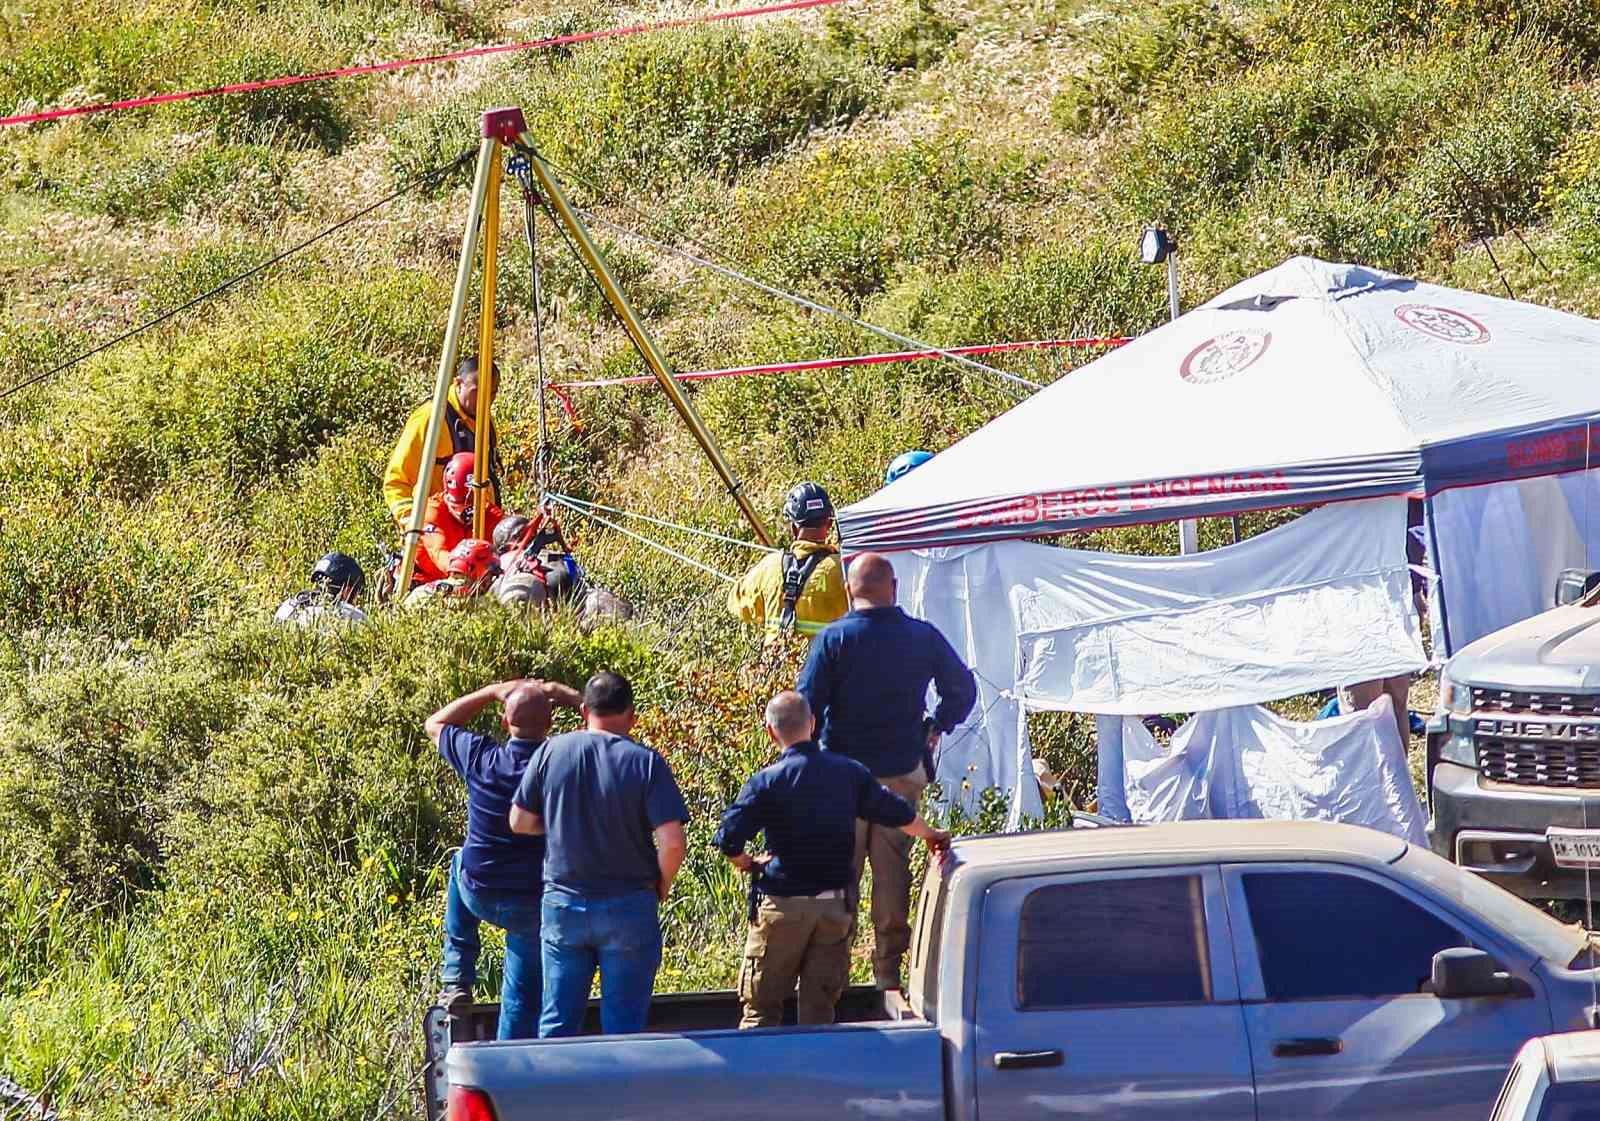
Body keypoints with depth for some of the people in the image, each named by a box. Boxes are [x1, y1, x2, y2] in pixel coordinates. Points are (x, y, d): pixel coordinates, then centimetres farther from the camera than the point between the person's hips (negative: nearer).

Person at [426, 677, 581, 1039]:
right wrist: (566, 695, -2)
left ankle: (457, 979, 31)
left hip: (479, 896, 2)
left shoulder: (482, 758, -14)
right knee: (523, 998, 14)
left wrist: (493, 692, 5)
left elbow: (434, 724, 7)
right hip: (535, 905, -1)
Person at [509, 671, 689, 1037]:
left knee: (557, 1021, 9)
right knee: (624, 1024, 5)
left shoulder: (552, 752, -3)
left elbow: (520, 822, 2)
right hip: (629, 907, -2)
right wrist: (660, 888, 2)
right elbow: (671, 842, -15)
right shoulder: (645, 762, -10)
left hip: (562, 904, 2)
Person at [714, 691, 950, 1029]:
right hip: (835, 906, 4)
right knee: (820, 1007, 10)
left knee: (760, 1008, 3)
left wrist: (749, 863, 5)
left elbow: (728, 839, -16)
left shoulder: (767, 782, -10)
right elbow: (899, 814, 11)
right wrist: (932, 836, 30)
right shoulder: (849, 772, 2)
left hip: (782, 904, -4)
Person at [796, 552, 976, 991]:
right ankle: (888, 967, 11)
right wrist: (936, 727, 26)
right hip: (904, 771, 2)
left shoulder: (833, 639, -10)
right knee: (893, 869, 10)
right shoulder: (923, 637, -1)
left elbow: (807, 708, -11)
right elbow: (963, 689, 12)